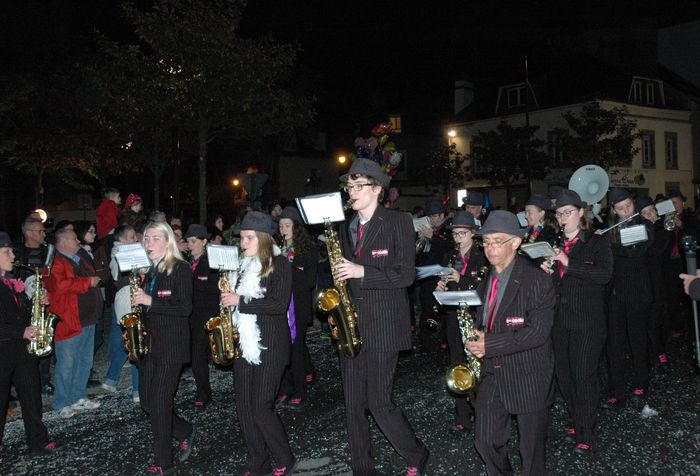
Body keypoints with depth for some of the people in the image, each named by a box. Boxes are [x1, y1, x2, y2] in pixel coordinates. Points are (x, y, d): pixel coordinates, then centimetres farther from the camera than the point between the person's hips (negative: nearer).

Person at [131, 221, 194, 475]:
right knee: (147, 401, 9)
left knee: (160, 402, -4)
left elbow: (185, 307, -17)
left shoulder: (180, 268, -9)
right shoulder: (150, 271, 13)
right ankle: (184, 431, 31)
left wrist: (150, 301, -23)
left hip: (171, 344, -7)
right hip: (148, 343, 7)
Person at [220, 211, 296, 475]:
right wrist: (229, 293, 1)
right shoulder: (244, 265, 12)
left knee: (261, 408, -8)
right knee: (244, 407, 7)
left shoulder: (279, 263, -7)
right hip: (243, 342, 7)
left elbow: (279, 305, -17)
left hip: (270, 345, -7)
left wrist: (240, 302, -17)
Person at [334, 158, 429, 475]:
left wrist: (362, 272, -19)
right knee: (353, 404, 8)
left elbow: (406, 274, -12)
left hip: (382, 327, -6)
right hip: (351, 325, 6)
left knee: (379, 404, -5)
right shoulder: (345, 226, 13)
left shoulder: (398, 222, -5)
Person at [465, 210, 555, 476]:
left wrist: (490, 345, -25)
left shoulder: (536, 281, -16)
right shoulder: (487, 279, 8)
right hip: (492, 374, 6)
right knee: (485, 441, 11)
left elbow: (538, 332, -23)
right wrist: (478, 342, -1)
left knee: (531, 448, 9)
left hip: (528, 378, -6)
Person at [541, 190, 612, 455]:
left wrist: (569, 265, -22)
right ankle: (576, 420, 27)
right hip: (559, 319, 6)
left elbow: (605, 274, -17)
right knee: (563, 373, 10)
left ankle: (586, 436, 4)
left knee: (584, 375, -5)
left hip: (587, 321, -5)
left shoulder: (597, 243, -1)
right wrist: (546, 271, -4)